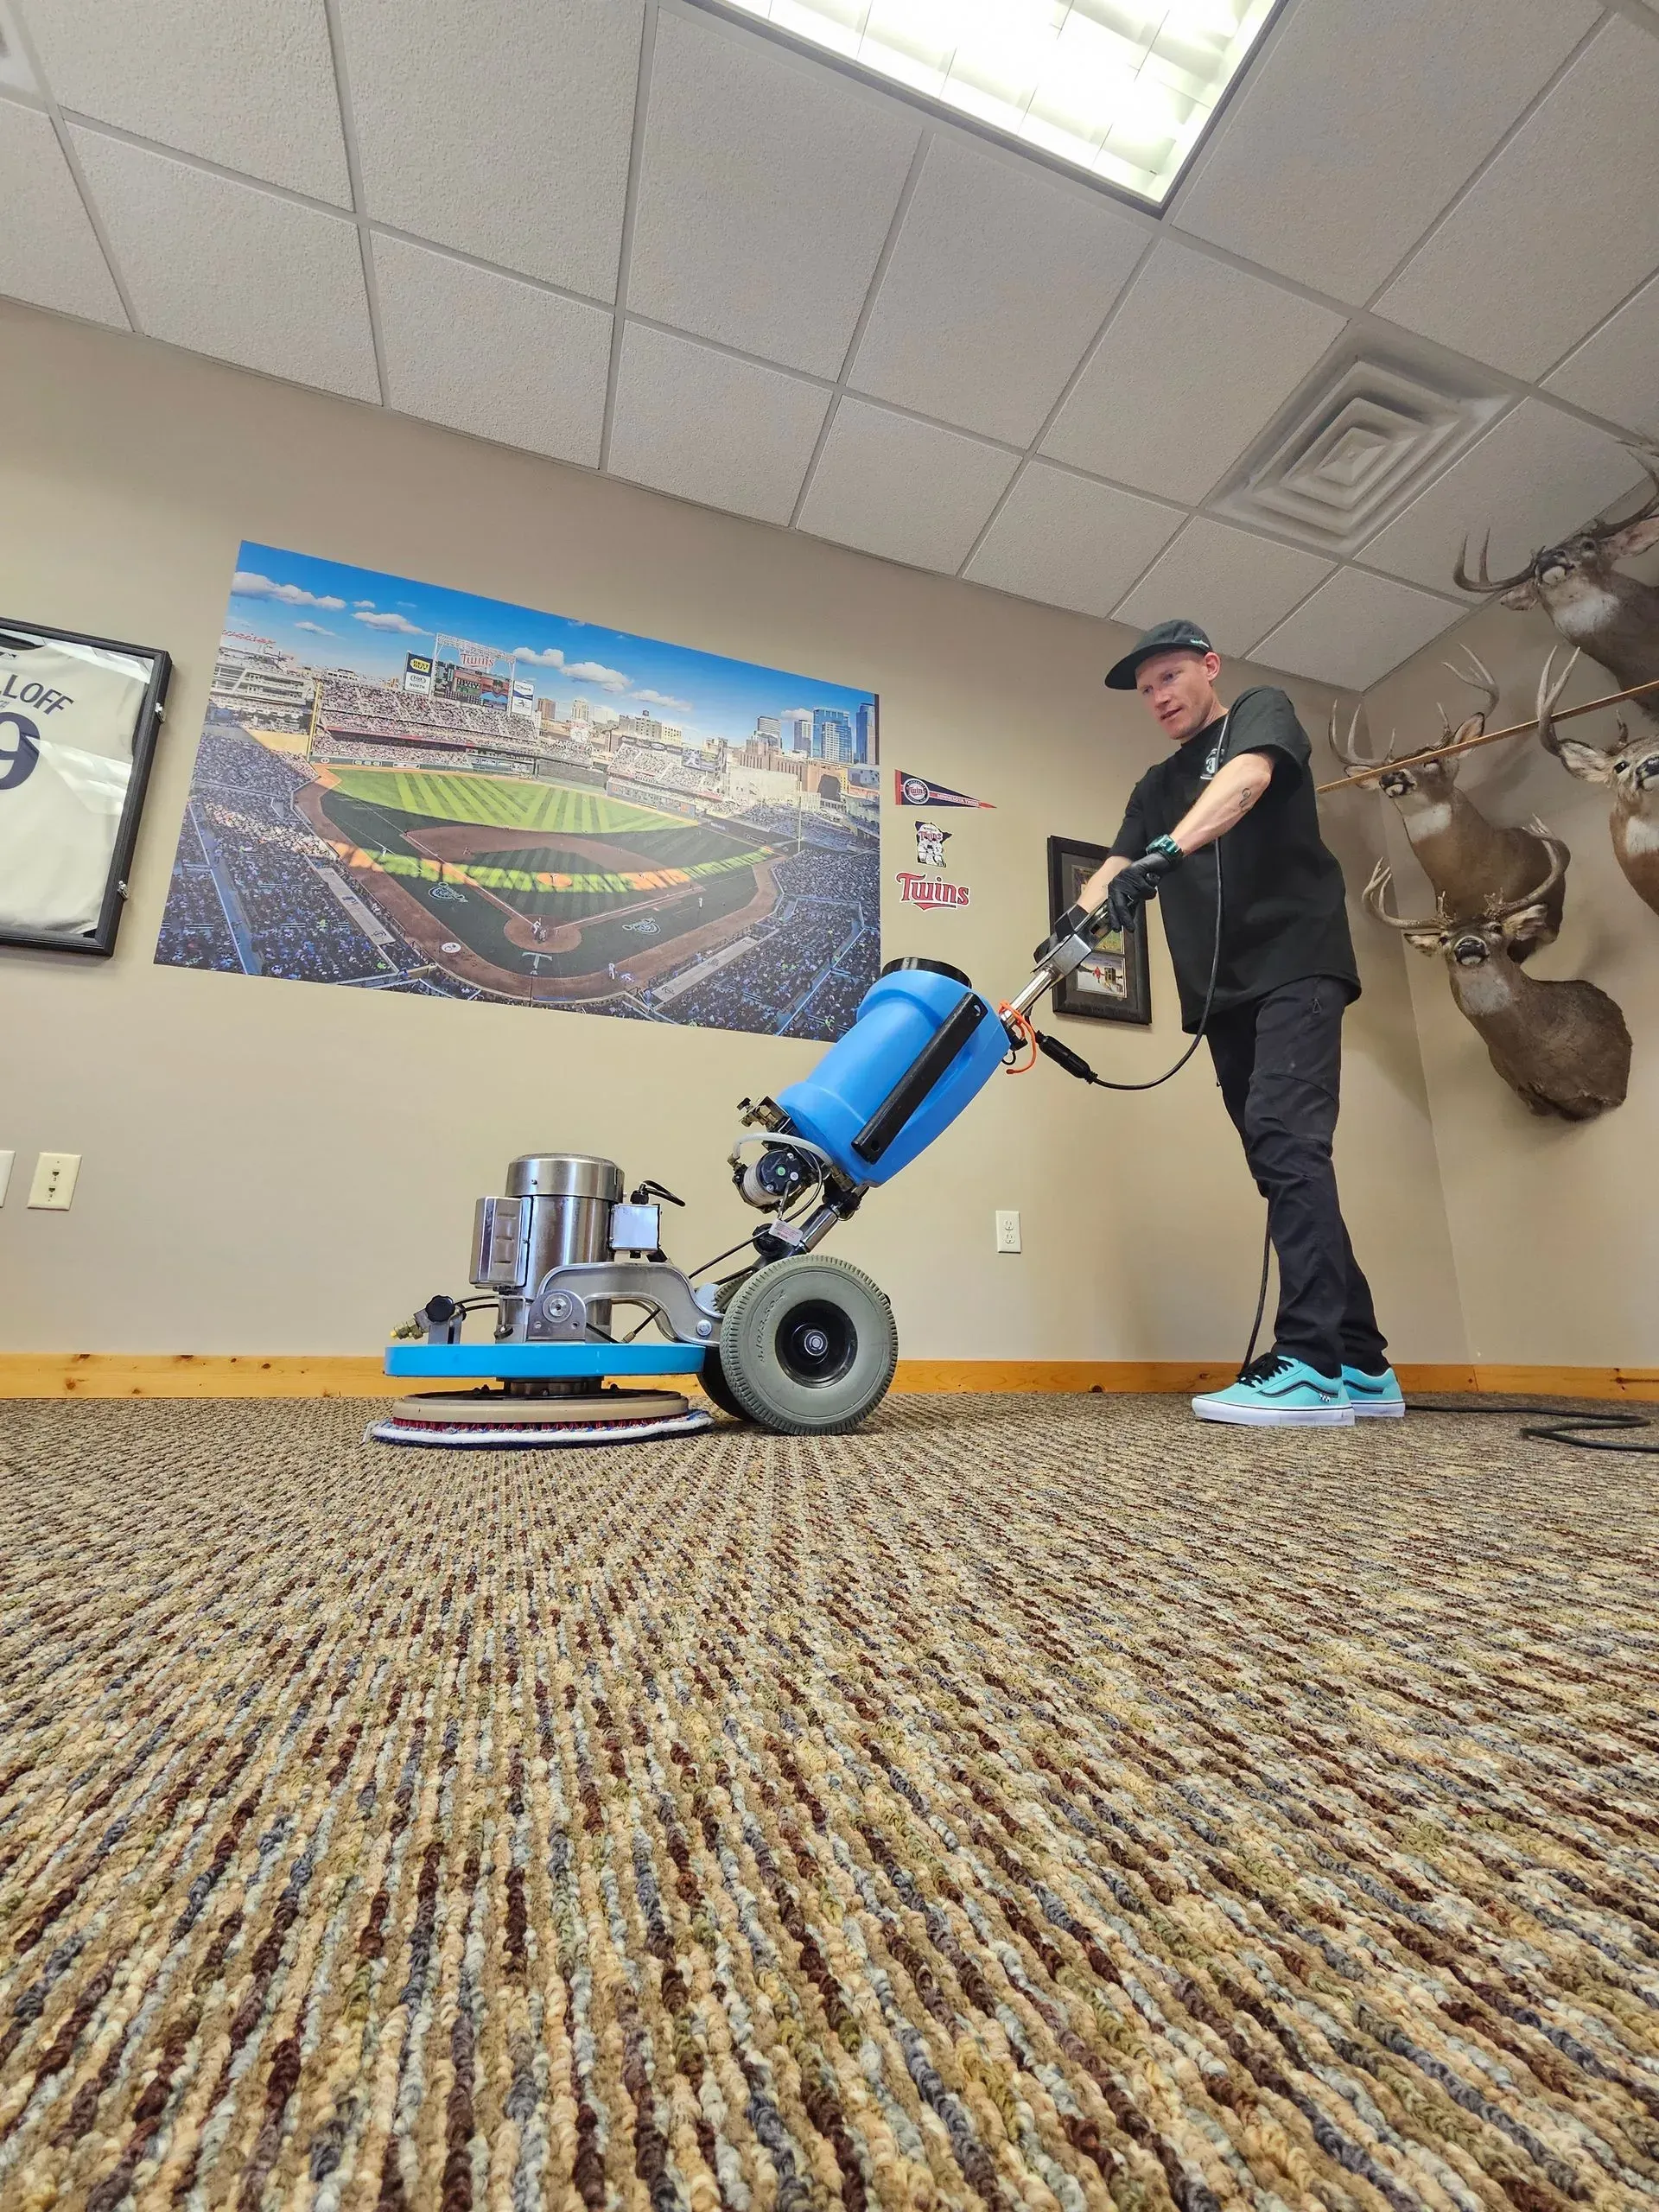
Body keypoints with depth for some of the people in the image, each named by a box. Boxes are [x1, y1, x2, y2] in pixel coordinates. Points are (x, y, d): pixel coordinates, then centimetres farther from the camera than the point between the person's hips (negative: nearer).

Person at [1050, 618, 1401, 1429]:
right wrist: (1075, 922, -14)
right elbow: (1115, 867, 8)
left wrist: (1167, 850, -33)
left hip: (1295, 965, -6)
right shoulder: (1156, 787, 24)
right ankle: (1361, 1366, 7)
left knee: (1287, 1145, -21)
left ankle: (1312, 1365, -21)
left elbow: (1244, 781, -15)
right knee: (1281, 1165, 1)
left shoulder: (1261, 713, 9)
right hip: (1225, 994, 6)